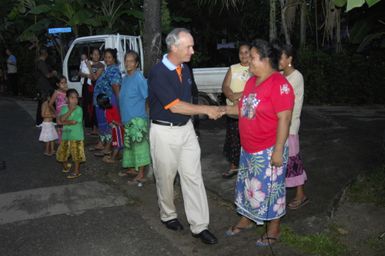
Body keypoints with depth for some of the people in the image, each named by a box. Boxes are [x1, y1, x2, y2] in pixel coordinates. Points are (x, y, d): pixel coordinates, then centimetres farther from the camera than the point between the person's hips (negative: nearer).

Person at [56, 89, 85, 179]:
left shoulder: (79, 109, -10)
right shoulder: (64, 108, 3)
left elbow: (75, 122, -18)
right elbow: (62, 119, -13)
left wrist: (65, 121, -7)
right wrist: (70, 110, -17)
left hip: (76, 136, -5)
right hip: (66, 134, 5)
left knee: (76, 154, -1)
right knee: (63, 152, 15)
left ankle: (76, 172, 13)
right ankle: (65, 167, 41)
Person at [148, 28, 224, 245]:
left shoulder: (185, 70, 6)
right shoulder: (158, 73, -17)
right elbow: (175, 106, -21)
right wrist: (206, 109, -18)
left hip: (186, 129, 6)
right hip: (164, 131, -6)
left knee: (194, 177, 4)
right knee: (166, 177, 10)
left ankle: (200, 225, 11)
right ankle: (168, 215, 34)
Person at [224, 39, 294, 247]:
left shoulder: (279, 84, -20)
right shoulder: (252, 81, 7)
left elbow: (284, 119, -21)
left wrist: (278, 151, -22)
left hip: (268, 150, -8)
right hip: (248, 148, 8)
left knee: (269, 189, 6)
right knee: (248, 185, 20)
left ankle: (273, 230, 26)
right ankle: (246, 219, 39)